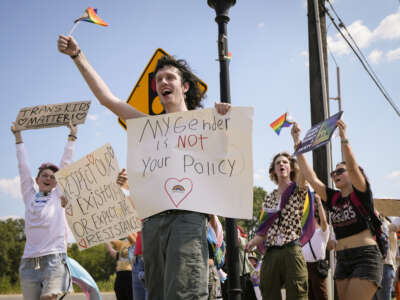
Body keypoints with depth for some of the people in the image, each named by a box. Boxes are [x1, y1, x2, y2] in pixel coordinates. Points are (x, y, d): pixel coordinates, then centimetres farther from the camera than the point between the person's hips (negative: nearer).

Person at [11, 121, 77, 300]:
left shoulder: (57, 197, 10)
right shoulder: (29, 197, 15)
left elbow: (65, 163, 12)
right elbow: (23, 166, 21)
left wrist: (72, 136, 16)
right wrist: (18, 136, 26)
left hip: (53, 259, -3)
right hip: (29, 262, 3)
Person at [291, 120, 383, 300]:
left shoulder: (361, 193, -2)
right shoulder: (333, 198, 11)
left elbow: (352, 166, -20)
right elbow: (310, 177, 6)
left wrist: (343, 138, -28)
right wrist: (297, 144, 3)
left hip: (365, 258, -6)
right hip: (342, 260, 6)